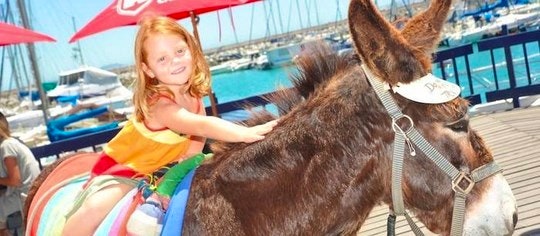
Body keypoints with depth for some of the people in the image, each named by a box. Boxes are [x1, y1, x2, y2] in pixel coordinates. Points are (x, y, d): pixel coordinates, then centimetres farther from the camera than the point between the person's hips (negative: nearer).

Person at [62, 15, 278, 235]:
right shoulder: (158, 103, -36)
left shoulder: (193, 93, -12)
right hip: (121, 167, -8)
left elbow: (197, 137, -7)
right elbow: (201, 126, -49)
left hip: (159, 169, 8)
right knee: (94, 208, -28)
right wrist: (246, 134, -60)